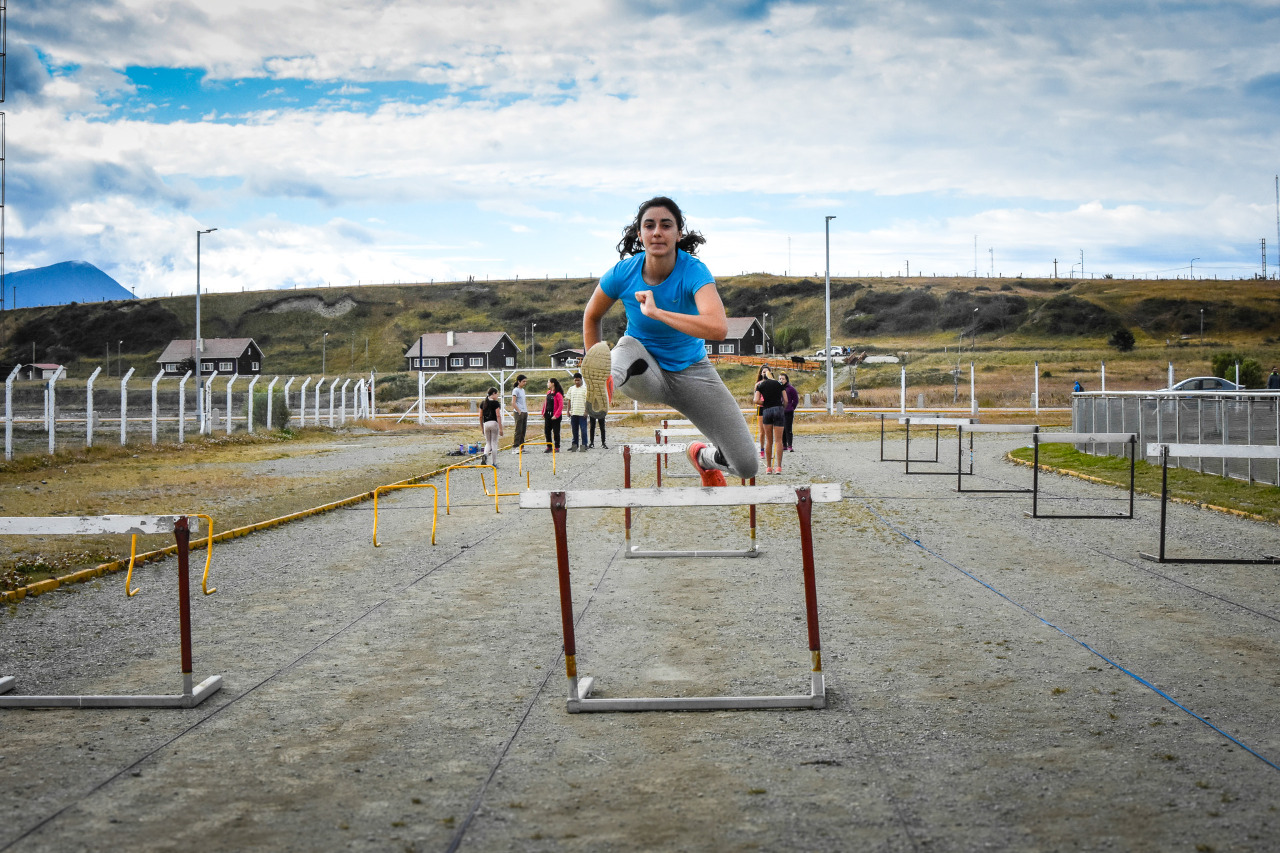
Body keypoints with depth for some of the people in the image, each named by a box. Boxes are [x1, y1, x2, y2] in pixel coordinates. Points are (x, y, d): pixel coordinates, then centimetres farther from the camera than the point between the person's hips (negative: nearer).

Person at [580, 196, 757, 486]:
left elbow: (718, 328, -41)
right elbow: (592, 316, 6)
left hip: (691, 372, 0)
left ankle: (703, 457, 24)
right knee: (628, 345, -37)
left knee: (747, 466, -7)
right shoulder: (623, 273, -15)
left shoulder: (694, 271, -23)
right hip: (647, 374, 0)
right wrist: (597, 366, 3)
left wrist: (656, 312, -39)